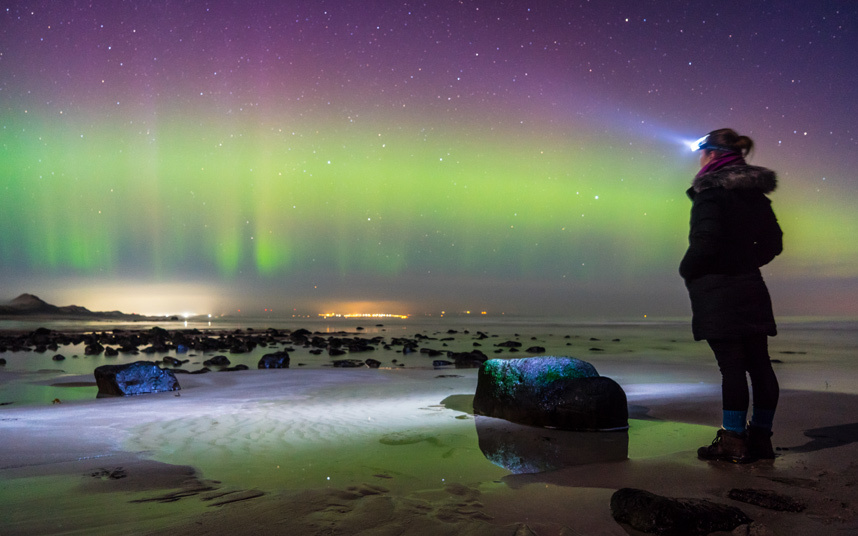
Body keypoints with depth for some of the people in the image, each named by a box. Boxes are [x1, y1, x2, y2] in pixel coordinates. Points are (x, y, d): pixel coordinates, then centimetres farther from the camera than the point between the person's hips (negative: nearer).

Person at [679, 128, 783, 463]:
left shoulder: (710, 191, -11)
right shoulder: (755, 193, 14)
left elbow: (705, 242, -21)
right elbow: (773, 242, 17)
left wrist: (686, 270, -5)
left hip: (718, 292, -8)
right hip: (751, 288, 8)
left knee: (731, 365, -6)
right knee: (759, 363, 8)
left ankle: (733, 442, 0)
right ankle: (761, 438, 18)